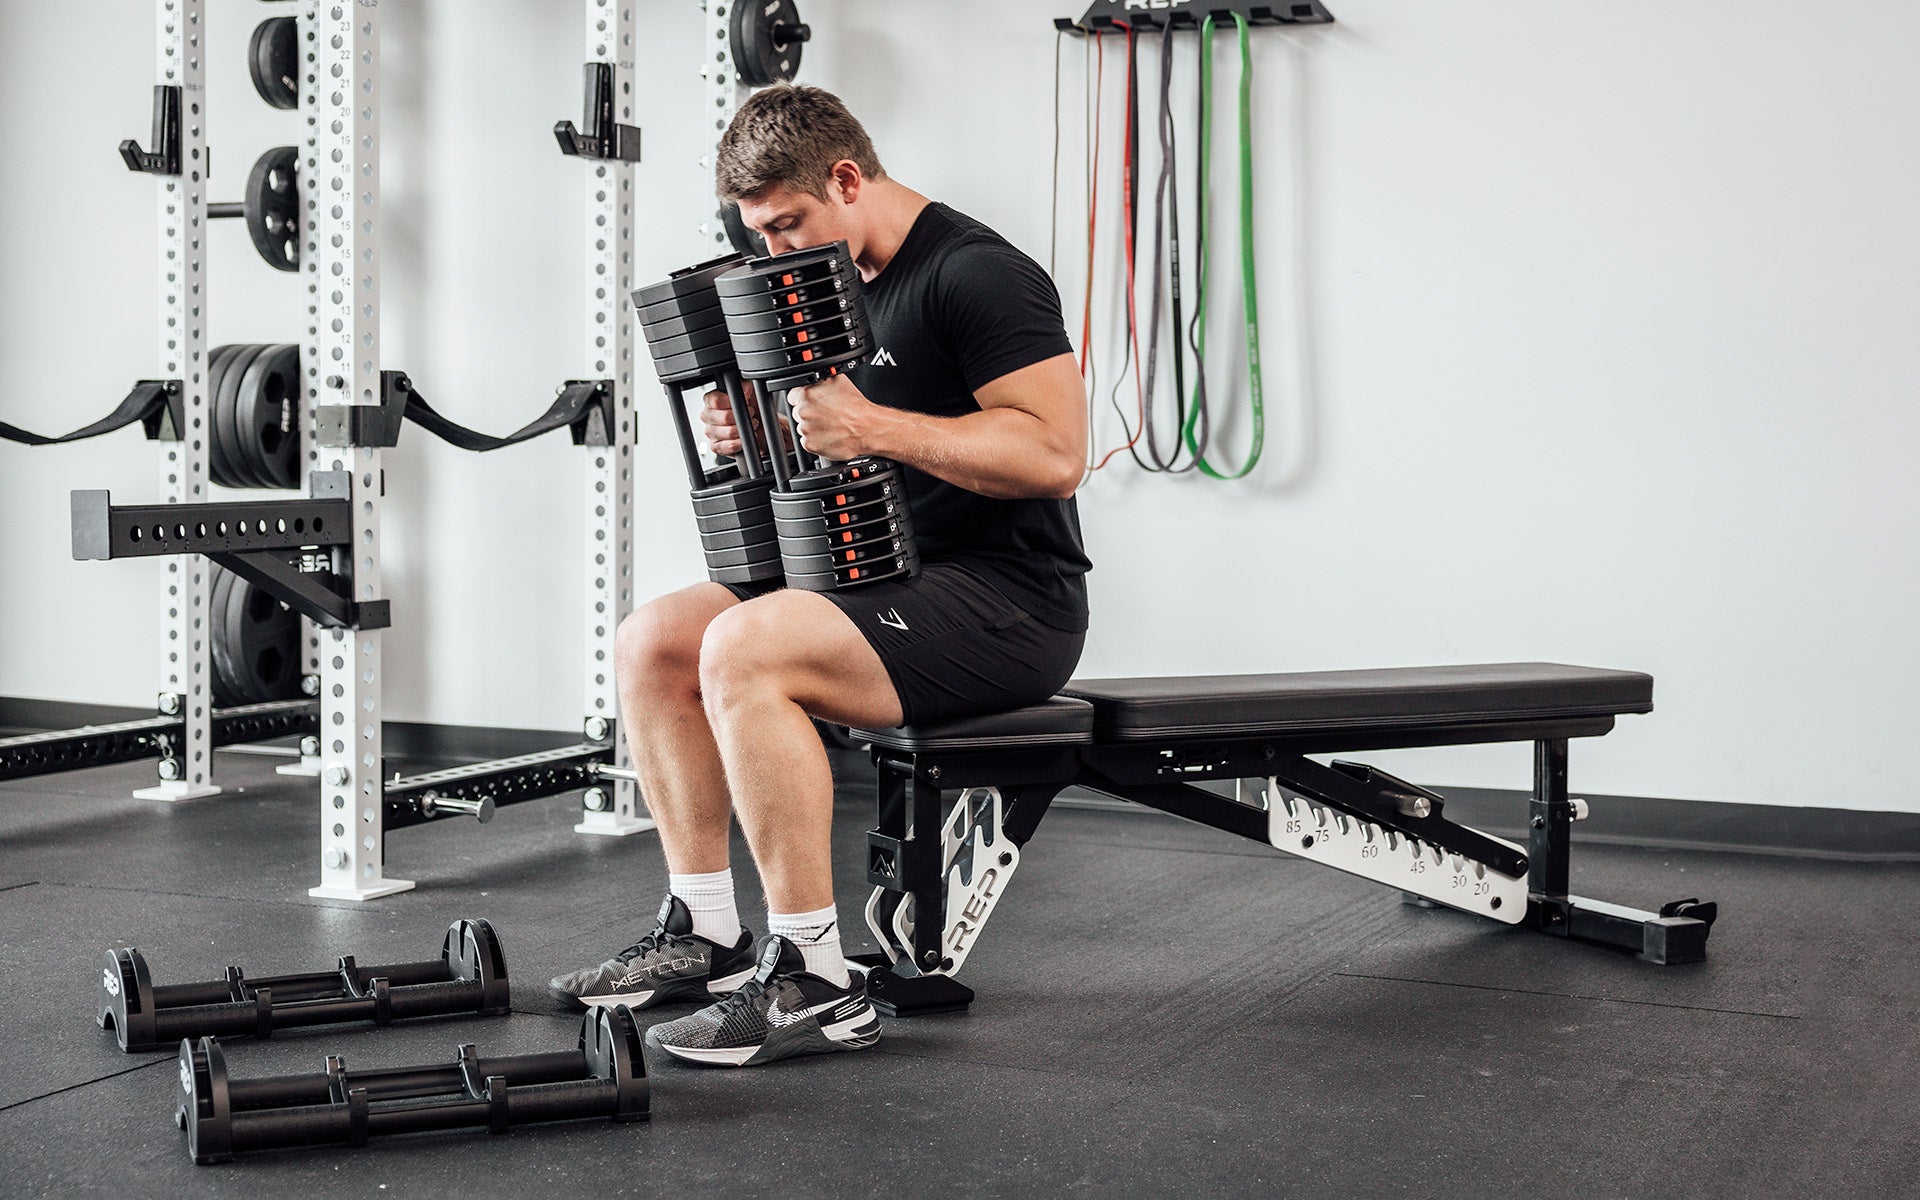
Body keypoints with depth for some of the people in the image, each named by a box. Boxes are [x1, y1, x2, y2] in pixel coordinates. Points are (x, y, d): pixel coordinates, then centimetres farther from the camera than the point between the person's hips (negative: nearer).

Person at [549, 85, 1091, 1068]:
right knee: (652, 641, 3)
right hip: (891, 579, 10)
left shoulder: (976, 274, -14)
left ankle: (813, 981, -23)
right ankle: (704, 935, 8)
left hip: (1009, 603, -10)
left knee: (743, 649, -29)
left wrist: (874, 426, -26)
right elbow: (829, 462, 26)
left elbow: (1054, 454, -23)